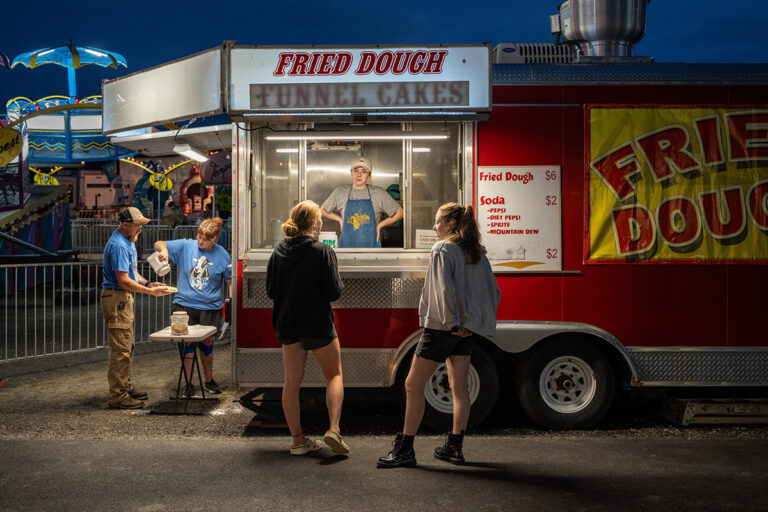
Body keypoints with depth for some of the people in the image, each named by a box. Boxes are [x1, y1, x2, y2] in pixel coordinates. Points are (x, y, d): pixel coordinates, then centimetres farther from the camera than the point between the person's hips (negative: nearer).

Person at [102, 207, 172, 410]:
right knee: (121, 349, -8)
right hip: (116, 299, -11)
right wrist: (150, 291, -20)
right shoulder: (118, 245, -19)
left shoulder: (128, 242, 15)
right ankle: (117, 396, -3)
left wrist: (148, 283, 6)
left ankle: (126, 387, 28)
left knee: (127, 347, 18)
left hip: (124, 298, 11)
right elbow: (123, 281, -23)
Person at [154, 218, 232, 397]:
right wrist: (163, 249, -18)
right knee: (186, 345, 1)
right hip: (185, 305, 0)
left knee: (207, 344, 15)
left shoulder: (222, 255, 0)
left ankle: (209, 380, 32)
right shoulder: (185, 246, 0)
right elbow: (158, 244, 6)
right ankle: (189, 383, 15)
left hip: (210, 308, 0)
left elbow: (229, 281, 5)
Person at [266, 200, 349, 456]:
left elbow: (271, 290, 7)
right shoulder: (323, 251, -12)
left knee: (292, 381, 8)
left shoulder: (278, 252, 3)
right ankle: (333, 428, -2)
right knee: (334, 374, 12)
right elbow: (334, 292, -14)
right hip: (318, 324, -4)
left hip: (287, 323, 4)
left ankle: (297, 439, 14)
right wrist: (339, 280, 6)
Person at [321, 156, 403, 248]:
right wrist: (340, 219, 8)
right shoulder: (339, 192, 5)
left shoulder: (378, 193, 2)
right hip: (347, 244, 1)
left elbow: (399, 213, 9)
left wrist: (380, 225, 4)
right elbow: (323, 211, 20)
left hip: (371, 245, -1)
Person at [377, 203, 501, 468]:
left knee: (413, 384, -1)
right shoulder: (478, 254, 13)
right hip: (469, 329, 8)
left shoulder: (443, 249, -10)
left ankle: (405, 448, 2)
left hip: (443, 327, -8)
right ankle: (454, 446, 18)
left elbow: (445, 289, -22)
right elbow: (494, 292, 13)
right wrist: (482, 320, 13)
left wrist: (451, 322, -19)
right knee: (459, 386, 12)